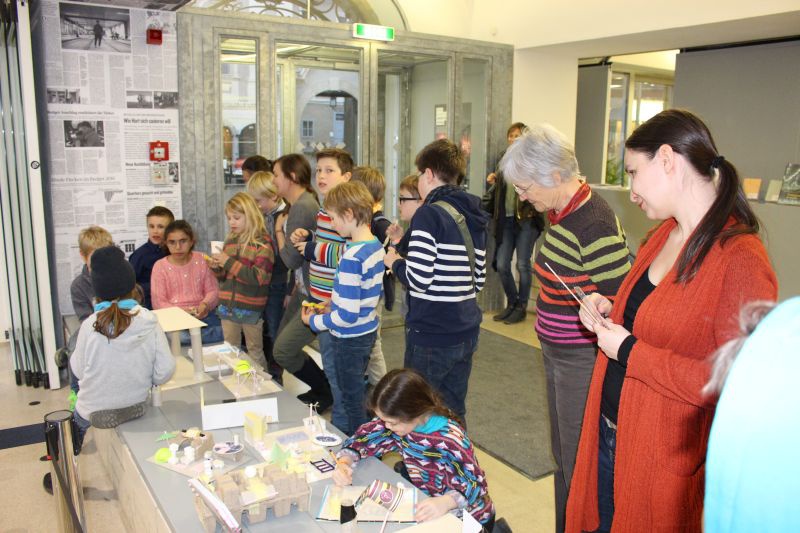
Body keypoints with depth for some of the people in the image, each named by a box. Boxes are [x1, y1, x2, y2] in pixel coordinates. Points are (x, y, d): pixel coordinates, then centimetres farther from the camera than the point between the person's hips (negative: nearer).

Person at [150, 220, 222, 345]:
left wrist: (205, 305, -14)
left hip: (203, 315, 2)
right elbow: (158, 302, -1)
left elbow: (213, 291, 9)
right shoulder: (160, 266, 3)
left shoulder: (202, 260, 8)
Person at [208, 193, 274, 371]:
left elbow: (259, 277, -20)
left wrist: (229, 262, -21)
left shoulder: (262, 242, -11)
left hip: (251, 308, -6)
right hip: (227, 306, 6)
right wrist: (217, 268, -5)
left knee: (255, 352, 8)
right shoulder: (230, 240, 8)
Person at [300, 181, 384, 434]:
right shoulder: (376, 246, 1)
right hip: (368, 330, 9)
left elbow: (347, 315, -27)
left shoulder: (351, 258, -26)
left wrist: (314, 321, -10)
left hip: (349, 339, -9)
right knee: (355, 396, 23)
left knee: (348, 404, 8)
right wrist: (335, 303, 10)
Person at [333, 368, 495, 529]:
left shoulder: (450, 440, -31)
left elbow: (475, 486, -28)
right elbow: (361, 439, -2)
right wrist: (343, 463, -22)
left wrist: (446, 502, -48)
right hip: (427, 507, 5)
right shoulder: (397, 421, -14)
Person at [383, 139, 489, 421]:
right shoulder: (474, 217, 10)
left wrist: (394, 262, -1)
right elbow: (478, 280, 14)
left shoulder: (429, 214, -14)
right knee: (454, 411, 19)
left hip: (431, 336, -7)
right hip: (466, 334, 7)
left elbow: (418, 279, -21)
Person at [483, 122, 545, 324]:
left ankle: (521, 307, 17)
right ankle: (512, 303, 23)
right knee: (501, 265, 4)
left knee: (522, 265, 1)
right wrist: (493, 182, 5)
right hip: (506, 219, 5)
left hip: (526, 219, -5)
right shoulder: (504, 158, 12)